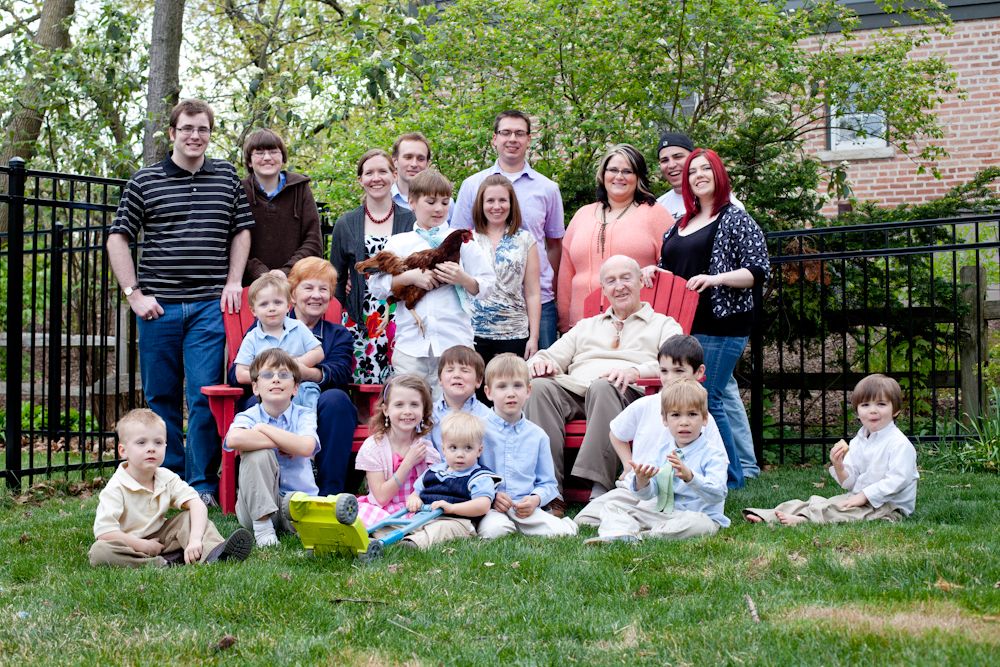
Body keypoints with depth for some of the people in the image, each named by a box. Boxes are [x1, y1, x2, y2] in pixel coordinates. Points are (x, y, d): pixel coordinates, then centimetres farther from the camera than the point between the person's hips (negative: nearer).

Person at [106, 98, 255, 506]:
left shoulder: (228, 178, 9)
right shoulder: (145, 181, 5)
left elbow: (242, 231, 16)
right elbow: (118, 239, 6)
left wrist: (233, 282, 5)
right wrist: (134, 293, -1)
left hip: (209, 306, 0)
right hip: (159, 305, 0)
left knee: (204, 396, -5)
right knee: (160, 396, 7)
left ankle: (202, 484, 5)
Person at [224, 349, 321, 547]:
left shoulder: (304, 415, 1)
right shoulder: (249, 416, -3)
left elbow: (306, 448, -23)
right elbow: (234, 439, -30)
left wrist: (264, 429, -16)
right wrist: (281, 444, -21)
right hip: (258, 502, 0)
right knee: (258, 454, -27)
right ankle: (262, 525, -20)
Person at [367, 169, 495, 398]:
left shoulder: (461, 241, 10)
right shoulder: (398, 243, 11)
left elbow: (486, 286, 8)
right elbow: (375, 285, 4)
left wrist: (463, 279, -11)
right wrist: (410, 277, -8)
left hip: (454, 343, -1)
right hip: (411, 343, 1)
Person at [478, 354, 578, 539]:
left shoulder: (537, 435, 11)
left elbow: (548, 482, 15)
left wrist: (536, 499, -6)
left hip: (526, 508, 3)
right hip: (491, 508, -2)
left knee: (563, 531, -21)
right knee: (493, 530, -36)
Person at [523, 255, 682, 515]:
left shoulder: (664, 325, 23)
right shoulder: (586, 326, 37)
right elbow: (553, 357, 28)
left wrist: (635, 371, -18)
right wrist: (541, 360, 1)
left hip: (628, 395, -4)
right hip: (573, 389, 4)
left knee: (603, 386, -39)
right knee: (540, 386, -30)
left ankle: (600, 490, -48)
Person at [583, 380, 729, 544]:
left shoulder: (713, 455, -8)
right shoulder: (663, 450, 6)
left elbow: (718, 494, -23)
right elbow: (648, 495, 4)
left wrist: (689, 476, -38)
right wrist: (642, 482, -20)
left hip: (701, 515, -5)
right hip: (661, 511, 5)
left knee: (697, 524, -40)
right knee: (612, 507, -1)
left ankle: (644, 536, -31)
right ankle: (622, 535, -33)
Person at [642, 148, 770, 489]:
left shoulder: (736, 219, 0)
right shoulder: (679, 225, 19)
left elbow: (759, 270, -7)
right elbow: (669, 268, 29)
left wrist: (716, 279, -18)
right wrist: (653, 271, 7)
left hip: (720, 326, -7)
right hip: (681, 324, 7)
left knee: (705, 400, -9)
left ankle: (730, 477, 4)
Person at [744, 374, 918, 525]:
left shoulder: (900, 444, -13)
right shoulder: (857, 442, 11)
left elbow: (897, 479, -23)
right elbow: (849, 482, 10)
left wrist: (864, 495, -22)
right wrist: (838, 466, -12)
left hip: (890, 505, -7)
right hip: (859, 498, 7)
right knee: (819, 501, -6)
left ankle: (802, 520, -46)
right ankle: (768, 517, -16)